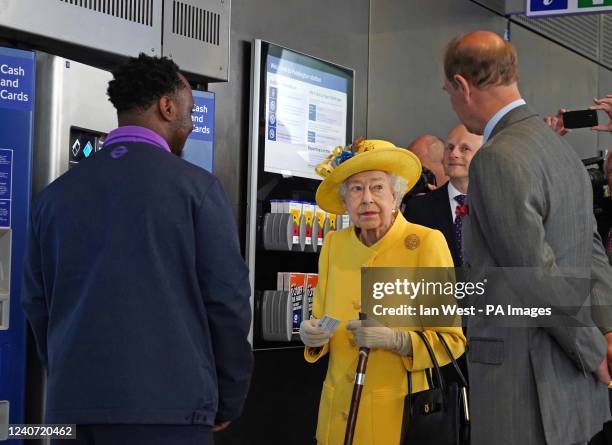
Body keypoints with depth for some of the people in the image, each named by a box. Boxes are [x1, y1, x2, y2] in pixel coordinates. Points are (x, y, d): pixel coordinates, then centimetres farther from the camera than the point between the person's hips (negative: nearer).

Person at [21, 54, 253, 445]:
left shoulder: (56, 193, 8)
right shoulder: (196, 185, -5)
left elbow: (37, 302, 10)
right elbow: (227, 298, -7)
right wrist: (228, 399, 5)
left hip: (73, 402, 4)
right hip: (168, 403, -4)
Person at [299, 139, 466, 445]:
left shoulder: (427, 243, -13)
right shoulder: (334, 245, 1)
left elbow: (452, 341, -11)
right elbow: (321, 325, 10)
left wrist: (396, 339, -26)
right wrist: (313, 335, -12)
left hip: (401, 413, -4)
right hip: (338, 410, 4)